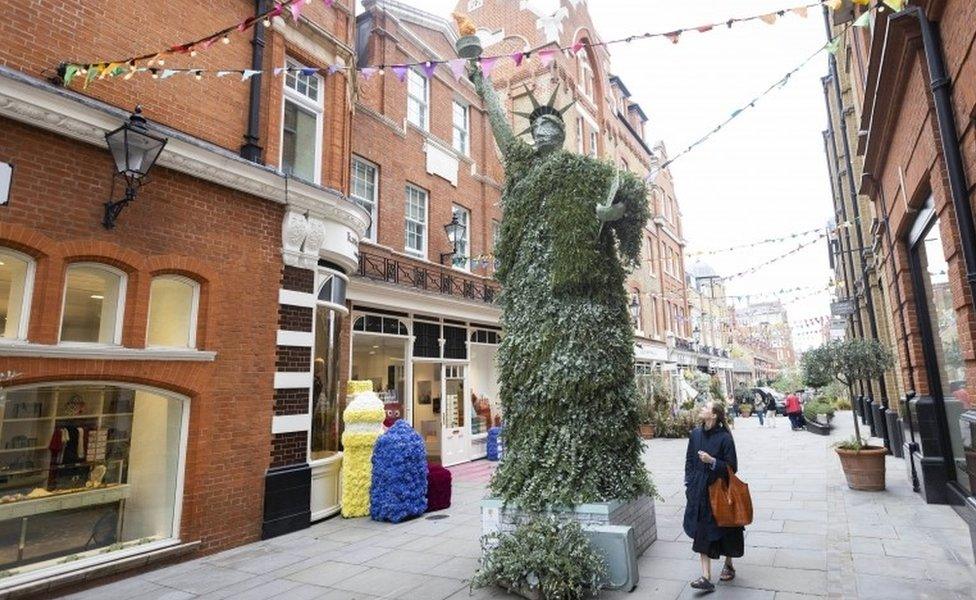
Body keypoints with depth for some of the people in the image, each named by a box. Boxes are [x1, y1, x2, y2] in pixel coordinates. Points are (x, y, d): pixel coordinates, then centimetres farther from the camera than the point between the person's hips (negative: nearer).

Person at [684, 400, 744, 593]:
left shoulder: (724, 437, -16)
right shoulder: (696, 433, -1)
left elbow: (732, 467, -13)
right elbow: (689, 460, 9)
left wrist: (712, 461, -27)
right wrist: (689, 484, 6)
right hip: (699, 492, 4)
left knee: (725, 530, 15)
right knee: (702, 533, 3)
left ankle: (728, 564, 40)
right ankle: (706, 578, 8)